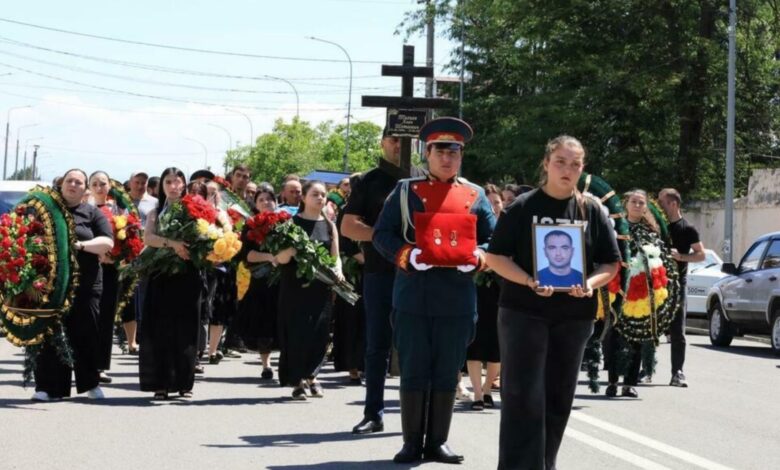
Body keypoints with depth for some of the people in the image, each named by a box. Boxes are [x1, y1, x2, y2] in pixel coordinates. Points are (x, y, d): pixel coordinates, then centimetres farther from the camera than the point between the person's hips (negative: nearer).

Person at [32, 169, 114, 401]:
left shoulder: (93, 214, 9)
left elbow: (107, 243, -2)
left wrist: (81, 245, -17)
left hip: (85, 283, 0)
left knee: (85, 333, 4)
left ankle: (90, 383, 18)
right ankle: (48, 386, 0)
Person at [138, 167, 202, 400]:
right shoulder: (156, 213, 11)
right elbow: (147, 237, -7)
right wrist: (172, 243, -21)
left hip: (188, 276, -1)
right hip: (162, 277, 1)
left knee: (185, 329, 0)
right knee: (161, 329, -2)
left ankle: (184, 383, 7)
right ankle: (162, 383, 0)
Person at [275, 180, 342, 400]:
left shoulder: (329, 226, 13)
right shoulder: (292, 222, 1)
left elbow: (335, 257, 13)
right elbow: (280, 258, -3)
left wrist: (338, 273, -7)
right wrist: (290, 250, -24)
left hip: (322, 288, 3)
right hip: (296, 287, -3)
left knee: (320, 333, 2)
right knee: (297, 332, -4)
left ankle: (310, 375, 22)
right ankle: (298, 382, 6)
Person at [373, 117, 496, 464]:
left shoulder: (476, 195, 11)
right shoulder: (406, 191, 5)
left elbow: (494, 240, 13)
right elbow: (382, 234, 2)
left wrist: (475, 257, -8)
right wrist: (406, 255, -15)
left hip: (458, 300, 2)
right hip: (413, 298, -2)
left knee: (447, 374, 6)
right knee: (414, 372, 2)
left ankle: (437, 442, 14)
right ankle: (412, 443, 9)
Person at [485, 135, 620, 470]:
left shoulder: (592, 212, 7)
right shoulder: (523, 207, -2)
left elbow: (611, 263, 8)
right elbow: (496, 257, -3)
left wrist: (591, 283, -13)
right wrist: (529, 282, -19)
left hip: (574, 314, 4)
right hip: (524, 311, -3)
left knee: (559, 398, 10)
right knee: (523, 397, -8)